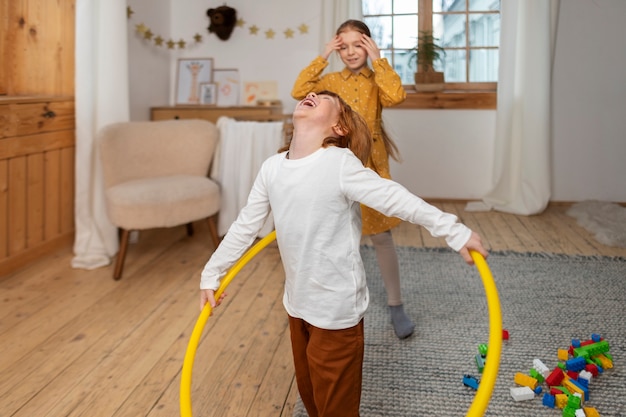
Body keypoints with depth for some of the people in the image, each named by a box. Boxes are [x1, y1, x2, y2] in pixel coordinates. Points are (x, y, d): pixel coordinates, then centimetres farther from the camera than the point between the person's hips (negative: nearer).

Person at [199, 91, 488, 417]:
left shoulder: (340, 164, -20)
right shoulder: (272, 167, -2)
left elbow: (398, 200, -20)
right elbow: (245, 225, 7)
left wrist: (455, 232, -22)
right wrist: (211, 273, 12)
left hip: (336, 306, -6)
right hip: (297, 301, 6)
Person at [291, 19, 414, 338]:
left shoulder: (376, 80, 1)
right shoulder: (332, 80, 4)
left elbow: (396, 96, -21)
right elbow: (299, 91, -12)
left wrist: (377, 60, -15)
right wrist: (322, 58, -11)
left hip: (370, 165, -1)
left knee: (381, 236, 2)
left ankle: (395, 305, 16)